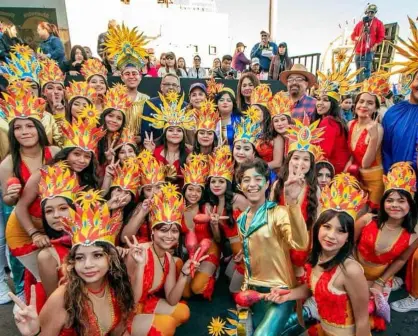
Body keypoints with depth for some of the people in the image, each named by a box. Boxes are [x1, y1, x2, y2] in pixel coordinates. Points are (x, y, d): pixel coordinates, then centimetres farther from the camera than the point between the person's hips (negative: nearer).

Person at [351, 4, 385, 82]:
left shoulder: (378, 23, 8)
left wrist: (375, 46, -8)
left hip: (369, 51, -4)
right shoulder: (360, 23, 16)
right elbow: (353, 35, 17)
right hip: (358, 51, 4)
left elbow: (381, 37, 5)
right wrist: (357, 38, -4)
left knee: (365, 71, -17)